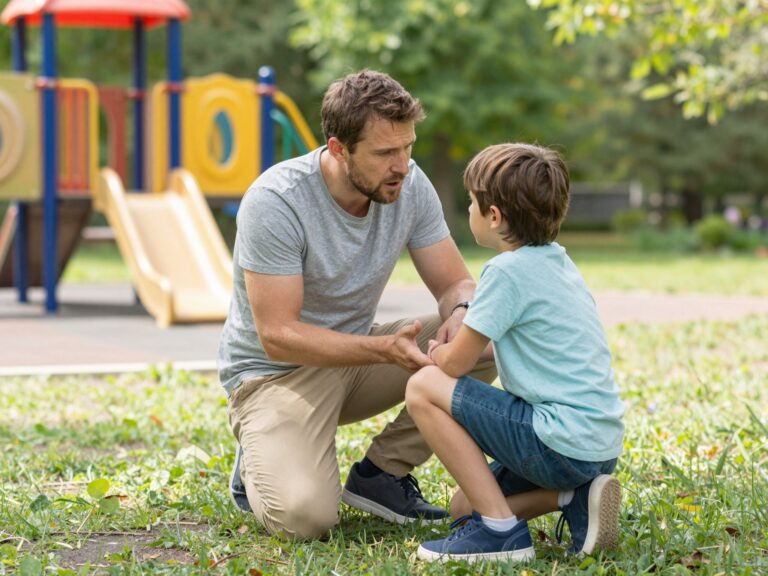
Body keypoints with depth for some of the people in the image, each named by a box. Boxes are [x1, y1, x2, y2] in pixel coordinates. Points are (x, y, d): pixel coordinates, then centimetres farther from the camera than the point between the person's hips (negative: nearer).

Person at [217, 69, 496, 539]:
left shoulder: (409, 185, -9)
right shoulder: (275, 202, -25)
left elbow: (456, 283, -3)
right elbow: (278, 335, -27)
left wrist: (461, 315, -29)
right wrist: (386, 349, -38)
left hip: (357, 353, 6)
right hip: (275, 371, -6)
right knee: (305, 516, -30)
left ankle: (382, 473, -3)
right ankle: (261, 465, 7)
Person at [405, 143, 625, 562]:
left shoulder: (509, 270, -15)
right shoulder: (557, 261, 12)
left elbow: (455, 364, -10)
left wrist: (437, 354, 12)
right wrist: (466, 345, 18)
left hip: (563, 443, -10)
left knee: (423, 388, -6)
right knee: (464, 507, 21)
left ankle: (501, 529, -8)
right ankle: (576, 497, 5)